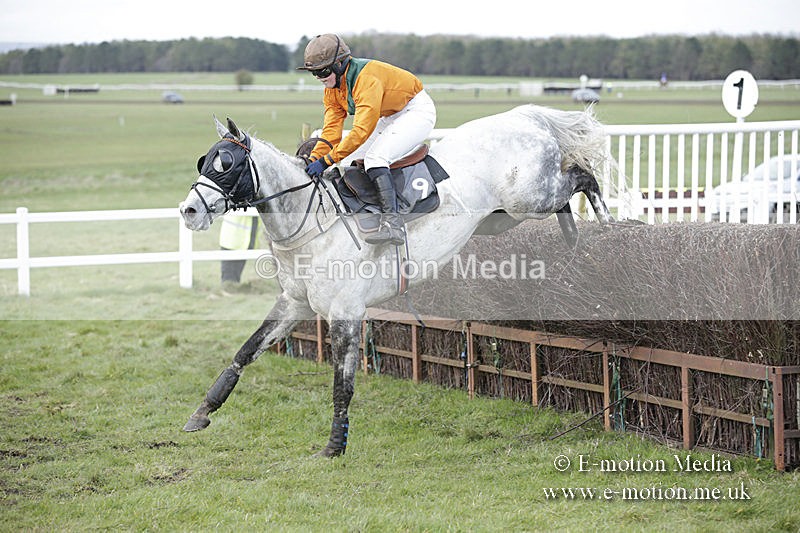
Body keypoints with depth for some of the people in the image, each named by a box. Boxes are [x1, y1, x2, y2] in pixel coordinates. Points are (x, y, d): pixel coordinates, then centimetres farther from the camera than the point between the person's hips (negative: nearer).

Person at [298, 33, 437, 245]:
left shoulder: (366, 78, -31)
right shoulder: (332, 88, -2)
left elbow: (362, 130, -36)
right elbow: (331, 130, -3)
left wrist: (327, 161, -36)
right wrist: (313, 160, -18)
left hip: (417, 111, -10)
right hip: (390, 118, 10)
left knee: (375, 157, -27)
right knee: (353, 160, 4)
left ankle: (392, 224, -37)